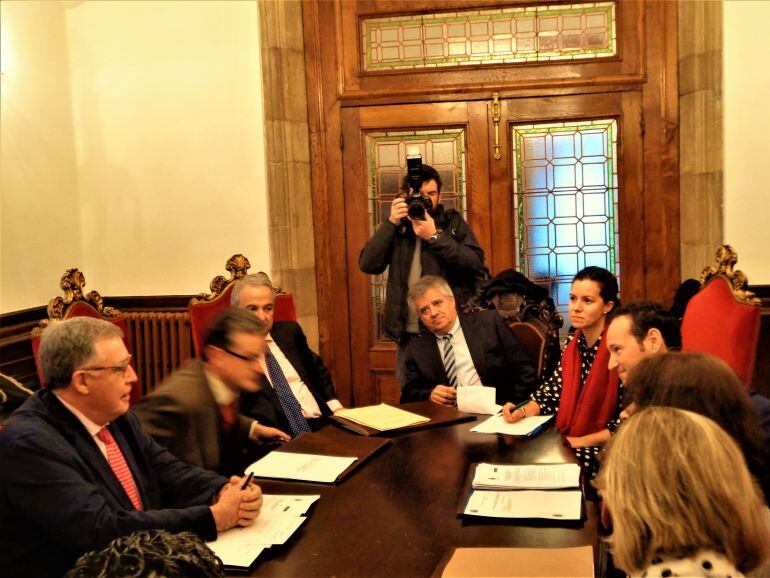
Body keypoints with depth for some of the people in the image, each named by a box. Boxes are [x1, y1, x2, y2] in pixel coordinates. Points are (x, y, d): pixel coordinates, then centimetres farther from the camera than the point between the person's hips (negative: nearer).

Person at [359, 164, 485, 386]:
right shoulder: (396, 227, 9)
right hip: (408, 334, 3)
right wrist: (391, 223, -10)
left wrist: (434, 236, -16)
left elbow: (476, 264, -11)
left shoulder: (453, 222, 4)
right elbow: (368, 265, -4)